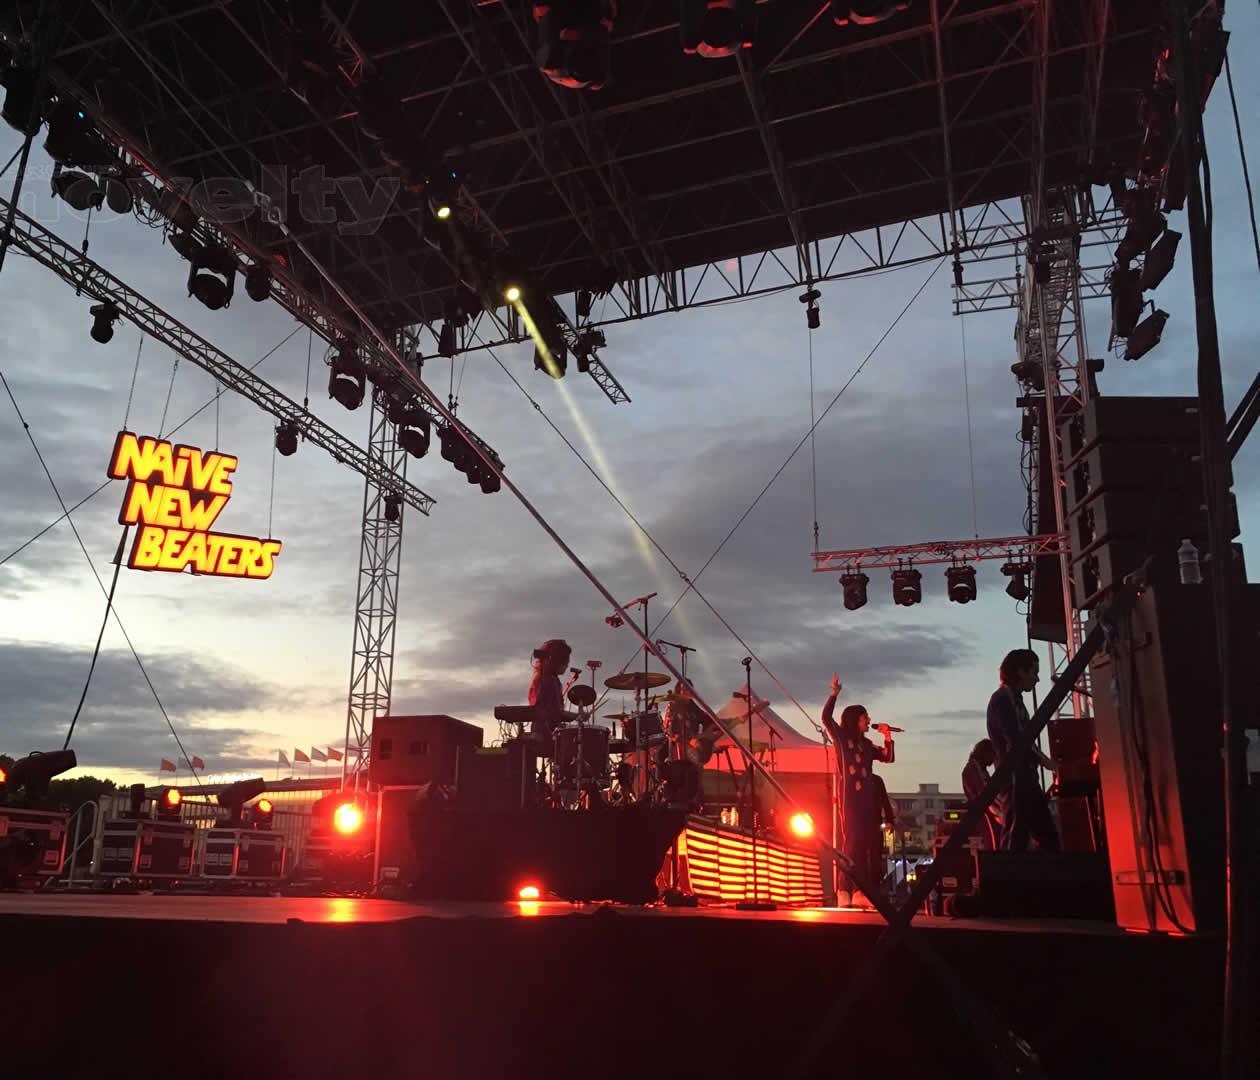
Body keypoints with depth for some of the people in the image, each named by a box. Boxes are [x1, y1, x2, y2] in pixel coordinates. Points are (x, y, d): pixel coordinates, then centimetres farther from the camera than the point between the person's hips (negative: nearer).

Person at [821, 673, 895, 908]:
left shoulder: (867, 744, 21)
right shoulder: (841, 737, 5)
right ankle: (845, 890, -11)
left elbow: (889, 758, 17)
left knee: (869, 842, 0)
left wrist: (887, 737, 6)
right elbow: (826, 717, -9)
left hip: (868, 798, 6)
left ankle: (861, 890, 2)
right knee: (852, 841, -12)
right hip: (850, 797, -6)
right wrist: (834, 693, -13)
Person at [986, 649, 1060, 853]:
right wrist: (1043, 760, -10)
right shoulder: (1002, 699, -9)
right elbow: (1016, 740, -19)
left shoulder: (1014, 699, 22)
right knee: (1015, 842, -11)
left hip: (1026, 779, 10)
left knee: (1048, 838, 11)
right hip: (1014, 781, -10)